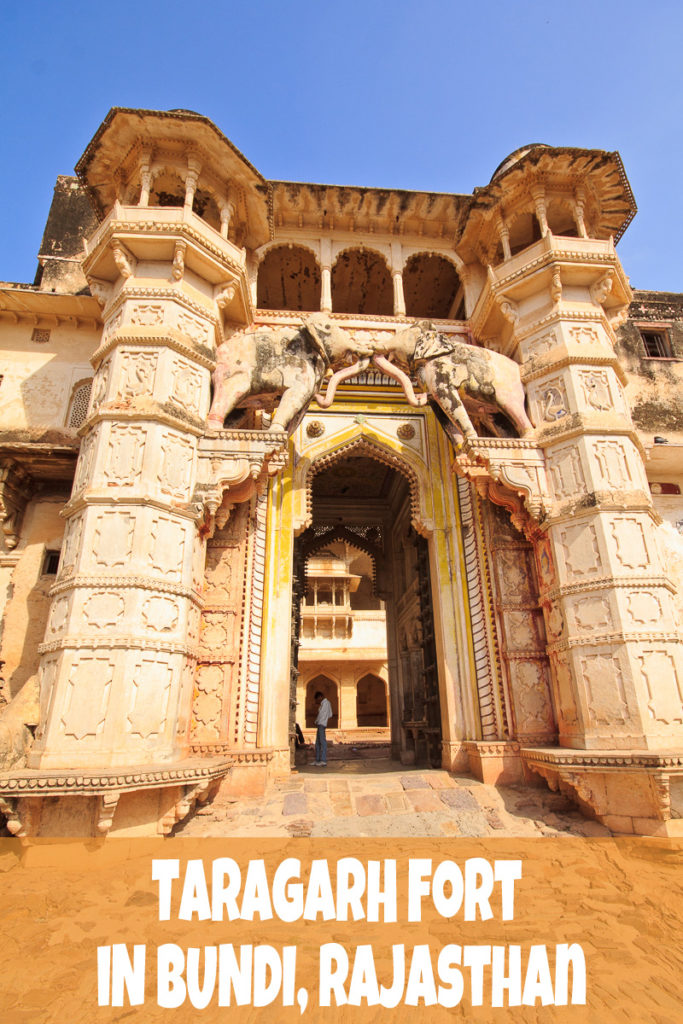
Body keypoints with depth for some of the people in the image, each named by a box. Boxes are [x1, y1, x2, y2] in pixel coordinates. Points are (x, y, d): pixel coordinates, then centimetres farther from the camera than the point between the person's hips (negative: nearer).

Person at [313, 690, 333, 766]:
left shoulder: (325, 703, -10)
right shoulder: (327, 703, 20)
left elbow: (320, 714, -13)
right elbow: (330, 715, 23)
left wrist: (316, 721, 2)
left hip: (322, 724, -11)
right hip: (320, 724, 11)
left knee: (322, 741, -12)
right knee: (318, 742, 13)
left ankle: (323, 760, -14)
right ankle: (317, 760, 17)